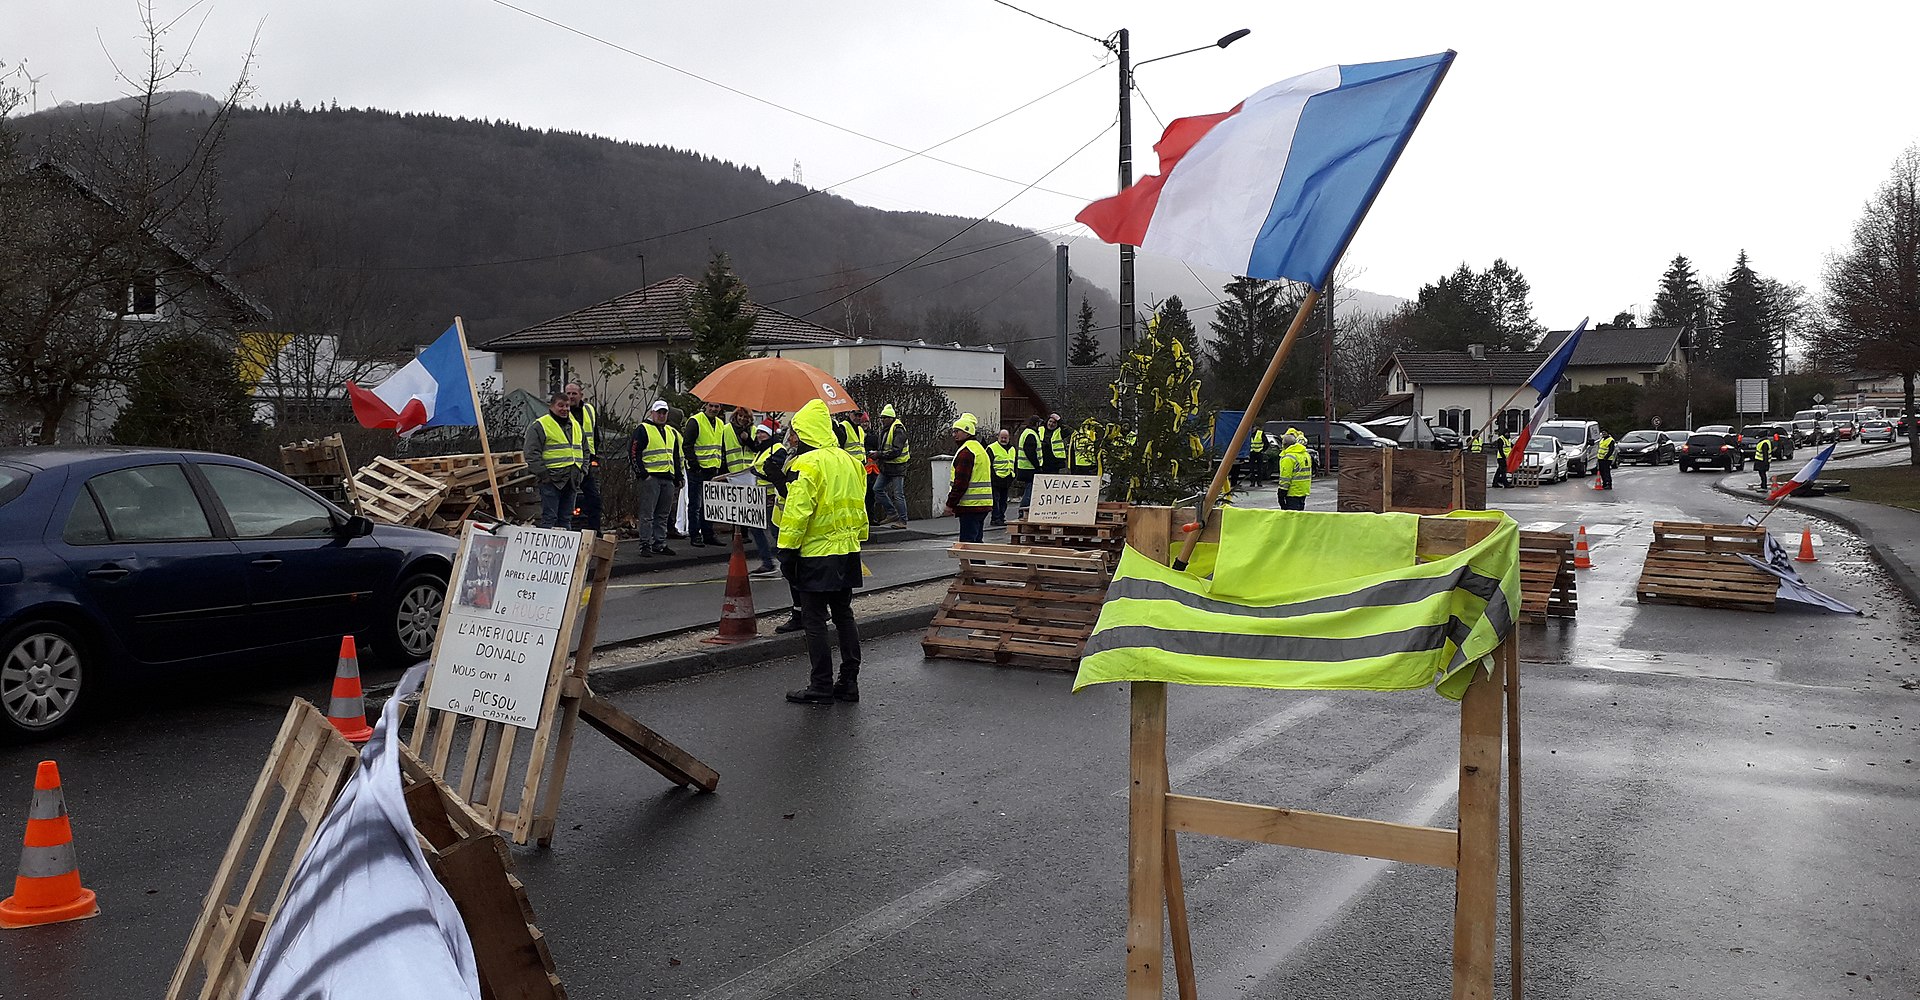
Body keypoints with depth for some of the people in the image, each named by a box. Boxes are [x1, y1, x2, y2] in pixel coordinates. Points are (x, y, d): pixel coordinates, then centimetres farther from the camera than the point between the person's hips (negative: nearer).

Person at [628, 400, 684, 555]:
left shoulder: (672, 432, 20)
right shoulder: (642, 430, -1)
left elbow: (678, 455, 26)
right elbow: (634, 453, -7)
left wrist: (679, 477, 19)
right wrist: (641, 473, -12)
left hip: (668, 478, 7)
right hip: (650, 477, -7)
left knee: (663, 515, 10)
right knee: (647, 513, -6)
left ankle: (660, 545, 16)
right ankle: (645, 545, -2)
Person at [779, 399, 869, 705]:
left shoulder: (806, 464, -15)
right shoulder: (849, 461, 10)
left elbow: (797, 511, -19)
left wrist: (787, 549, -12)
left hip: (817, 555, -8)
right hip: (848, 553, 8)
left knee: (814, 620, 1)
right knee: (844, 615, 14)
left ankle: (821, 687, 5)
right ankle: (849, 682, 18)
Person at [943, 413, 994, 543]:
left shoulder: (966, 451, -14)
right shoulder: (980, 448, 20)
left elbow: (961, 482, -19)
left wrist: (950, 504, -14)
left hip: (970, 506, -10)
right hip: (984, 505, 10)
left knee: (967, 542, -9)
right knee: (977, 540, 14)